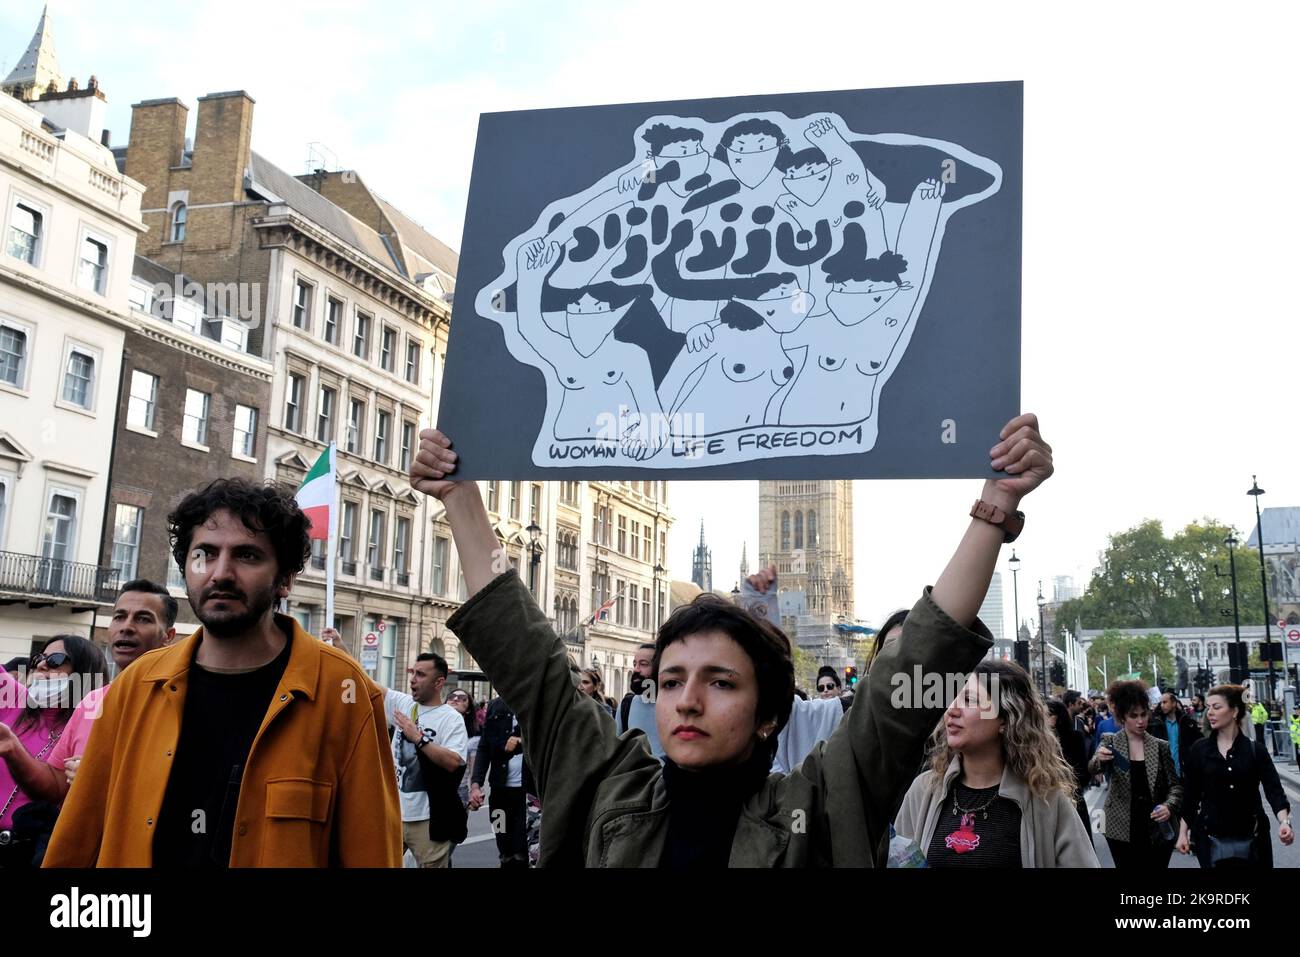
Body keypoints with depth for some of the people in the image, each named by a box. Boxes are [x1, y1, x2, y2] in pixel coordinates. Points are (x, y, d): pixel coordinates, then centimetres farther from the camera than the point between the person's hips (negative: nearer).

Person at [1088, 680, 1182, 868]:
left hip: (1157, 831, 1)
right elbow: (1093, 768, -18)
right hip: (1122, 831, -1)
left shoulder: (1161, 746, 4)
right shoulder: (1110, 742, -1)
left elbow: (1175, 784, 7)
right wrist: (1099, 759, -41)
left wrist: (1169, 806, -14)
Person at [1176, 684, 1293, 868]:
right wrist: (1183, 832, 1)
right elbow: (1190, 794, 4)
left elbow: (1273, 789, -11)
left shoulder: (1255, 749, -2)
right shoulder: (1199, 749, 0)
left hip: (1251, 839, 0)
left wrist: (1284, 821, -28)